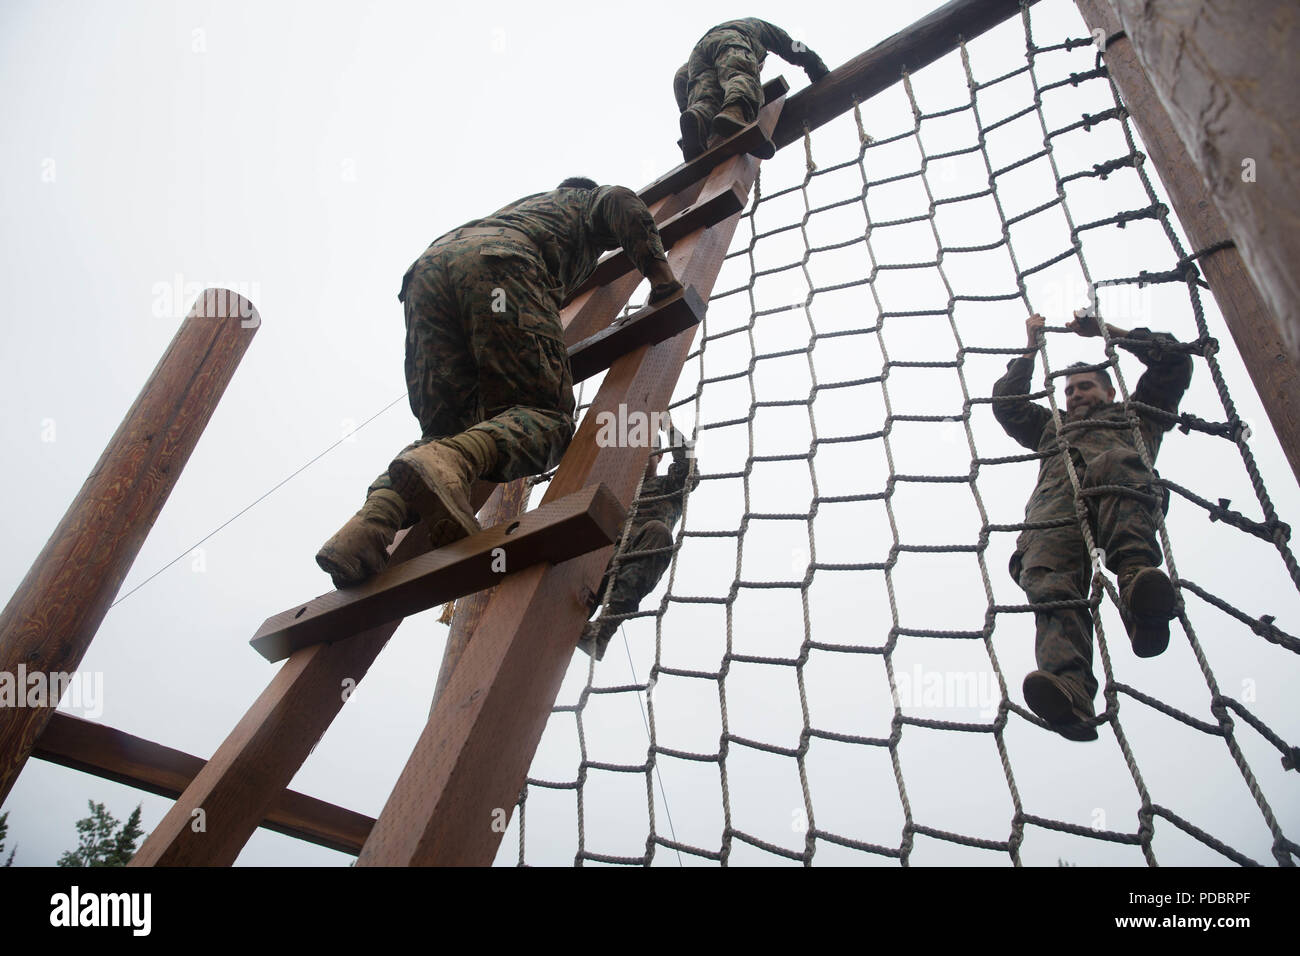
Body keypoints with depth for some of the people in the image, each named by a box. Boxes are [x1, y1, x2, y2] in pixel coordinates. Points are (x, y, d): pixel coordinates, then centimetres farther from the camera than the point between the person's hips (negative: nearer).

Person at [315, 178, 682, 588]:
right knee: (545, 413, -12)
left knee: (445, 427, 3)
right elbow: (624, 201, 13)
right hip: (496, 263, -6)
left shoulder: (526, 203, 50)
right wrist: (660, 273, 15)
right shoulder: (591, 199, 35)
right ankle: (450, 463, -43)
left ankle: (378, 511, -26)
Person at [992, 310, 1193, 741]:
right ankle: (1069, 690, -57)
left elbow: (1172, 358, 40)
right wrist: (1031, 349, 51)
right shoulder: (1052, 426, 50)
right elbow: (1006, 402, 44)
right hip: (1055, 493, 1)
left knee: (1113, 462, -40)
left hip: (1118, 473, -1)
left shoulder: (1136, 413, 44)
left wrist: (1107, 331, 45)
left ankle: (1139, 580, -61)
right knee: (1049, 578, -32)